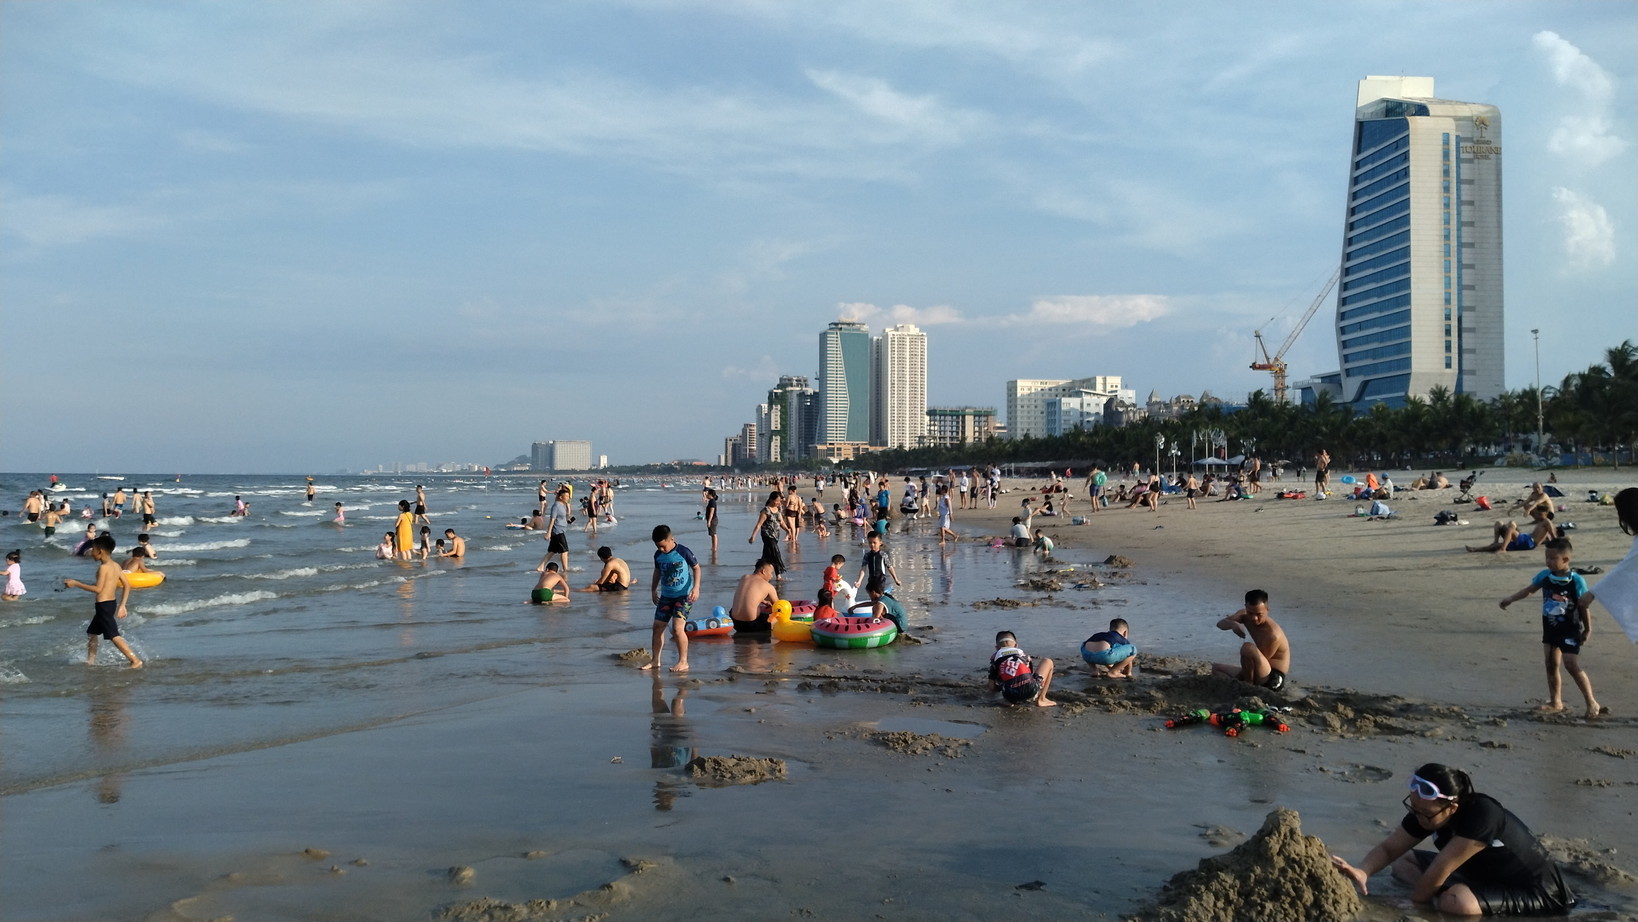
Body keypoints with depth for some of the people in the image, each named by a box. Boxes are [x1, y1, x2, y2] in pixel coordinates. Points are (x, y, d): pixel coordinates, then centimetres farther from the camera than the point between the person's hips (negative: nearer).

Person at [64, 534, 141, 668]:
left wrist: (76, 584, -14)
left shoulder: (103, 567, -16)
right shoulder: (116, 566, 10)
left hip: (103, 605, -9)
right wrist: (122, 605, 15)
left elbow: (98, 589, -21)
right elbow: (127, 585, 11)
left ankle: (136, 661, -14)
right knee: (91, 633, 22)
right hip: (112, 603, 9)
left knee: (114, 636, -10)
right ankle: (90, 661, 30)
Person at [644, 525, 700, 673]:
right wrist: (653, 590, 21)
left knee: (677, 628, -17)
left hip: (684, 596, -6)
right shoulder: (658, 555, 1)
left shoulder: (684, 552, -15)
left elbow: (696, 568, -4)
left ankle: (683, 662, -6)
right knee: (658, 627, 7)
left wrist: (696, 587, -13)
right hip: (666, 596, 6)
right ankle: (655, 660, 20)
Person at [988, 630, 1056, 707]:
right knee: (1048, 662, 26)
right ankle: (1041, 699, 16)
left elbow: (992, 687, 15)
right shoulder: (1022, 653, 23)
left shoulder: (995, 657, 18)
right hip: (1030, 692, -2)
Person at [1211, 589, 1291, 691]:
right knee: (1216, 668, 17)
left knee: (1248, 647, -33)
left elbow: (1258, 662, -19)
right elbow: (1220, 624, -6)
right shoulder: (1244, 615, -2)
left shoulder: (1272, 635, -25)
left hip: (1273, 679, -9)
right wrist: (1233, 624, -30)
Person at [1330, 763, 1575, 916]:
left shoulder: (1482, 815, -33)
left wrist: (1415, 901, -17)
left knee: (1456, 902, -36)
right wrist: (1362, 872, -25)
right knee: (1403, 863, 5)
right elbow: (1389, 848, -5)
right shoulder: (1427, 810, -10)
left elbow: (1440, 868, -30)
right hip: (1486, 876, 9)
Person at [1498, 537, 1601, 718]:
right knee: (1551, 665, 11)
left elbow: (1584, 606, -11)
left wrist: (1588, 630, -5)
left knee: (1572, 665, -12)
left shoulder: (1576, 581, -18)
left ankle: (1592, 703, 1)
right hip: (1550, 629, 6)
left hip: (1570, 631, -6)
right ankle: (1555, 702, 22)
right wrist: (1510, 599, -2)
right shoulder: (1545, 576, -5)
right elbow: (1529, 589, 7)